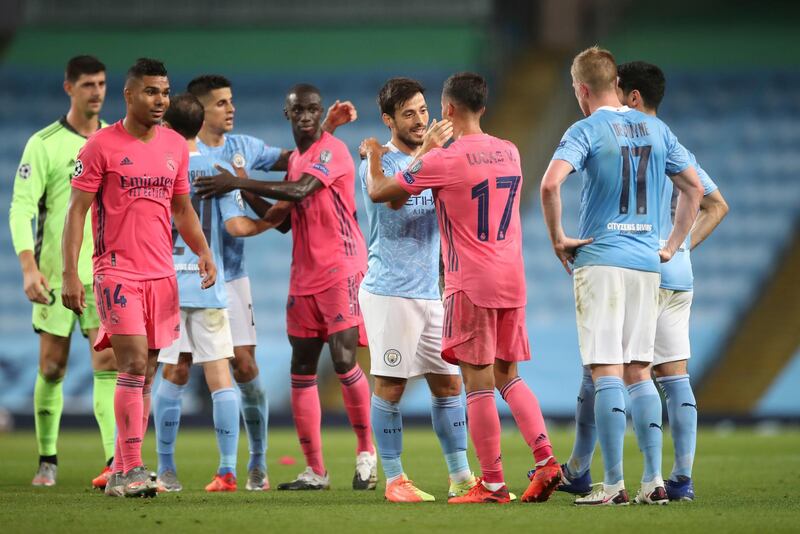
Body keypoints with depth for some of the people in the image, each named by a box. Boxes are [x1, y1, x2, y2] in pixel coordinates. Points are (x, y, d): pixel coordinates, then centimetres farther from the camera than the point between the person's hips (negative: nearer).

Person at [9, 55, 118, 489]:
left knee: (108, 363, -11)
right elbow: (21, 208, -7)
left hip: (105, 272, 2)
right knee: (52, 369, 4)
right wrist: (29, 268, -17)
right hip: (55, 274, -2)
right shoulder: (44, 144, -3)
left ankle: (115, 460, -18)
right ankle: (47, 459, 17)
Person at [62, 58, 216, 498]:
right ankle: (131, 470, -15)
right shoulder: (101, 146, -5)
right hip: (117, 271, -6)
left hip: (162, 274, 6)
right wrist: (70, 274, -13)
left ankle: (120, 473, 12)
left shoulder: (175, 146, 11)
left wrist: (204, 253, 4)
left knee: (146, 374, 6)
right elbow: (76, 211, -5)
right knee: (133, 366, -15)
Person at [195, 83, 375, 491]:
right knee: (302, 369, 4)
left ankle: (366, 451, 3)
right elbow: (282, 216, 22)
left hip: (341, 270, -8)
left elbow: (300, 191, -25)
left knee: (344, 361, -14)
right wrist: (245, 193, 9)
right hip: (304, 275, 8)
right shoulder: (295, 159, 16)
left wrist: (239, 183, -23)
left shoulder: (332, 151, -10)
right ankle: (314, 470, 8)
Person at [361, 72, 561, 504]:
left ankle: (493, 484, -2)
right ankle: (545, 460, 1)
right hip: (512, 280, 6)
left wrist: (373, 157, 17)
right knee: (507, 375, 15)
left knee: (478, 381, -2)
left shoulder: (442, 162, -11)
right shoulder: (509, 153, 8)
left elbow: (379, 193, -2)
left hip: (471, 284, -6)